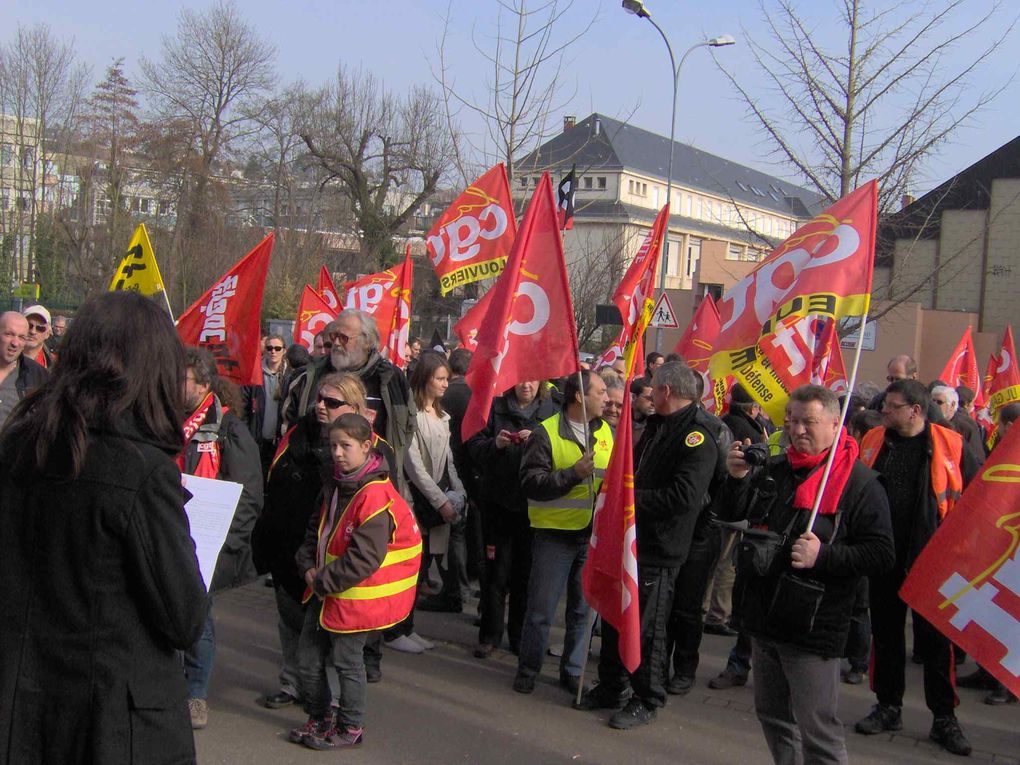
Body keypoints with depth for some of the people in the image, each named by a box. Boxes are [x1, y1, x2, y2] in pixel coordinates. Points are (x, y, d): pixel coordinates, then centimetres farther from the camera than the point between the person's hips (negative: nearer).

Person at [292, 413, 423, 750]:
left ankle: (350, 727, 23)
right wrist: (309, 567, -1)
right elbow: (318, 531, 16)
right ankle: (319, 718, 32)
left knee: (347, 660, 6)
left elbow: (364, 558, -25)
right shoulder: (337, 485, 6)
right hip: (324, 590, 8)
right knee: (309, 657, 14)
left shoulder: (376, 497, -23)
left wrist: (323, 582, -18)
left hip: (354, 595, -8)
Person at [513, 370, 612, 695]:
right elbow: (531, 482, -16)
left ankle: (572, 671, 27)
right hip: (555, 534, -5)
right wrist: (573, 473, -24)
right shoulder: (546, 432, -9)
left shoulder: (606, 431, 8)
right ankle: (527, 669, 20)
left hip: (594, 534, 5)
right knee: (541, 607, 4)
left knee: (584, 608, 12)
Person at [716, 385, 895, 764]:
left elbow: (881, 554, -15)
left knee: (818, 731, -3)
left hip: (813, 629, -7)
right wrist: (737, 477, -5)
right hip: (765, 619, 7)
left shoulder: (860, 483, -10)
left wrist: (823, 556, -25)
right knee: (772, 716, 20)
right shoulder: (775, 469, 10)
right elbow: (729, 514, 14)